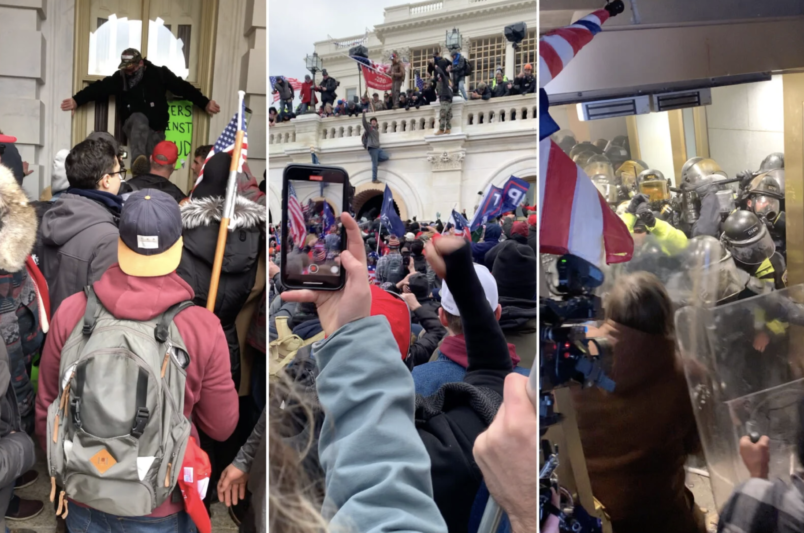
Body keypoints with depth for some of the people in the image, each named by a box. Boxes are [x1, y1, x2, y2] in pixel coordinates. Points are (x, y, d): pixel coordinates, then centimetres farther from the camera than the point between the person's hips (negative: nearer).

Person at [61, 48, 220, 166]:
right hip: (134, 125, -1)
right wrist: (77, 100, -20)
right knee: (139, 118, -35)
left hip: (155, 129, 1)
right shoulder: (119, 78, -3)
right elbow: (99, 87, -8)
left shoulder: (159, 74, -7)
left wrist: (204, 103, -11)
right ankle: (138, 160, -51)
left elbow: (183, 87, -7)